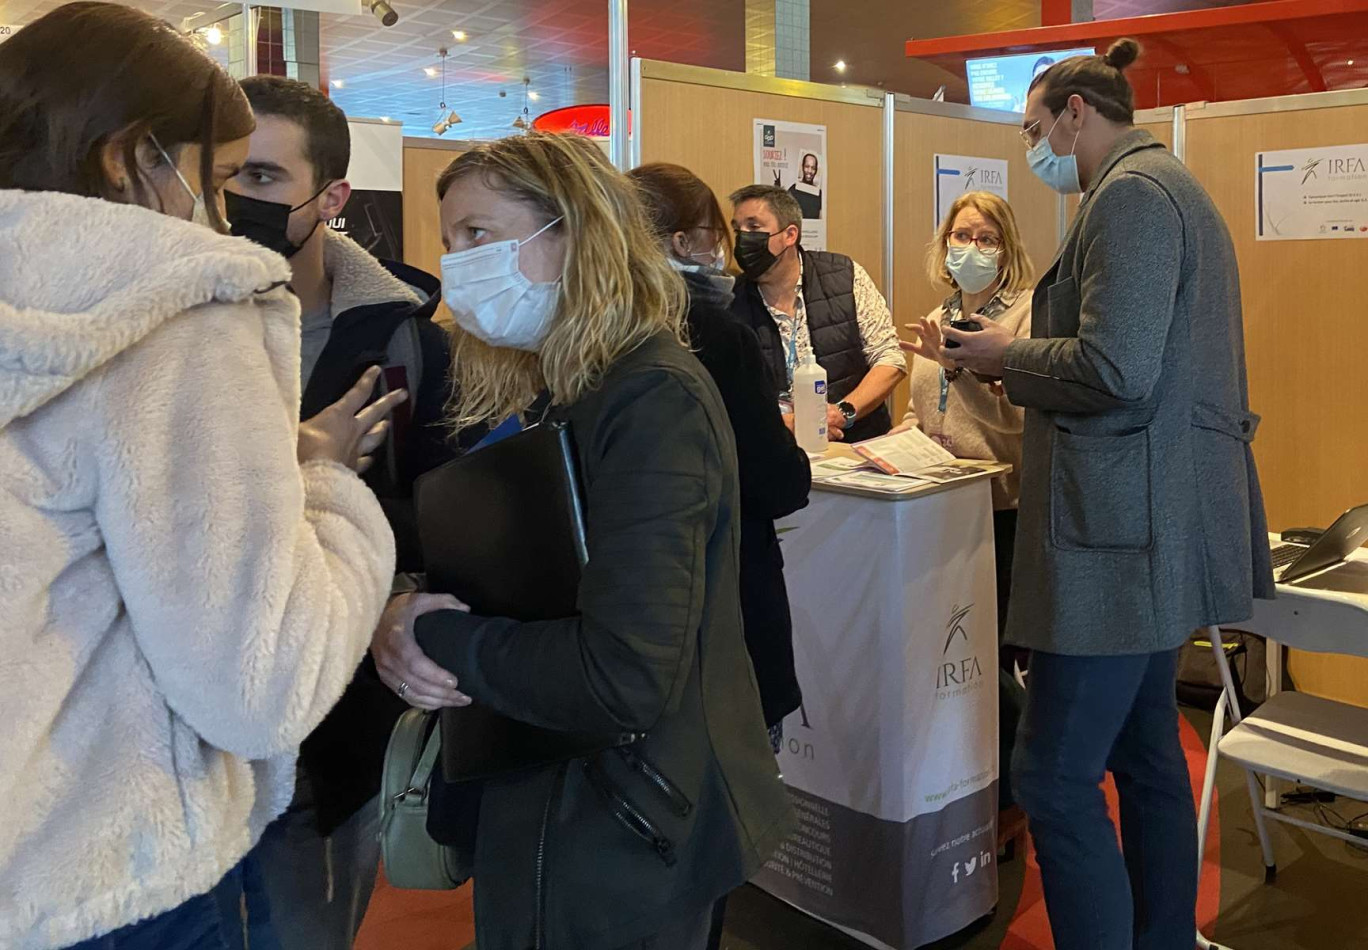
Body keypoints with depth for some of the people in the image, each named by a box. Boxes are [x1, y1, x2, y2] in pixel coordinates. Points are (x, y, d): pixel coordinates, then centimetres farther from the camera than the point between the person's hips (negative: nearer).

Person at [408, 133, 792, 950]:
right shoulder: (555, 393, 6)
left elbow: (623, 678, -31)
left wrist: (435, 636, -19)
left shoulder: (653, 402, -22)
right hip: (547, 806, 8)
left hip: (617, 841, -8)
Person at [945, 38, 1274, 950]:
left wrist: (1007, 353, -7)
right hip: (1160, 522, 11)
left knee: (1055, 777, -6)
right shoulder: (1168, 186, 19)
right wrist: (1019, 355, 14)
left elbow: (1116, 368, -23)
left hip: (1127, 526, -11)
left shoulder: (1130, 194, -13)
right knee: (1145, 752, 19)